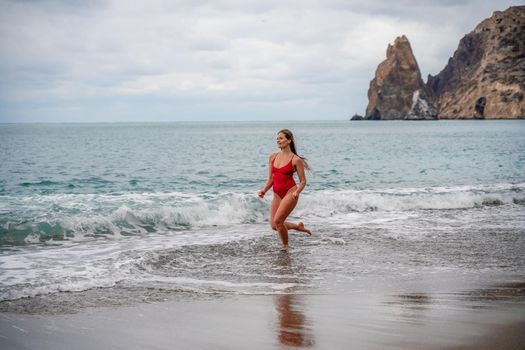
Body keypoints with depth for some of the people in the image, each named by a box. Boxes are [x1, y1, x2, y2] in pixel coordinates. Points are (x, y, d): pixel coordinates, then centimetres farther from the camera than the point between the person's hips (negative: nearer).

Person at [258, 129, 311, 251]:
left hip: (290, 193, -7)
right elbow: (271, 179, 12)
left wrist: (297, 192, -23)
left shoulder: (295, 160, -9)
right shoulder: (273, 157, 7)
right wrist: (264, 190, -4)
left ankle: (285, 246, 8)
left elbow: (303, 181, -5)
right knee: (274, 225, 4)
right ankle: (298, 226, 29)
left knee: (277, 221, -17)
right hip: (277, 195, 7)